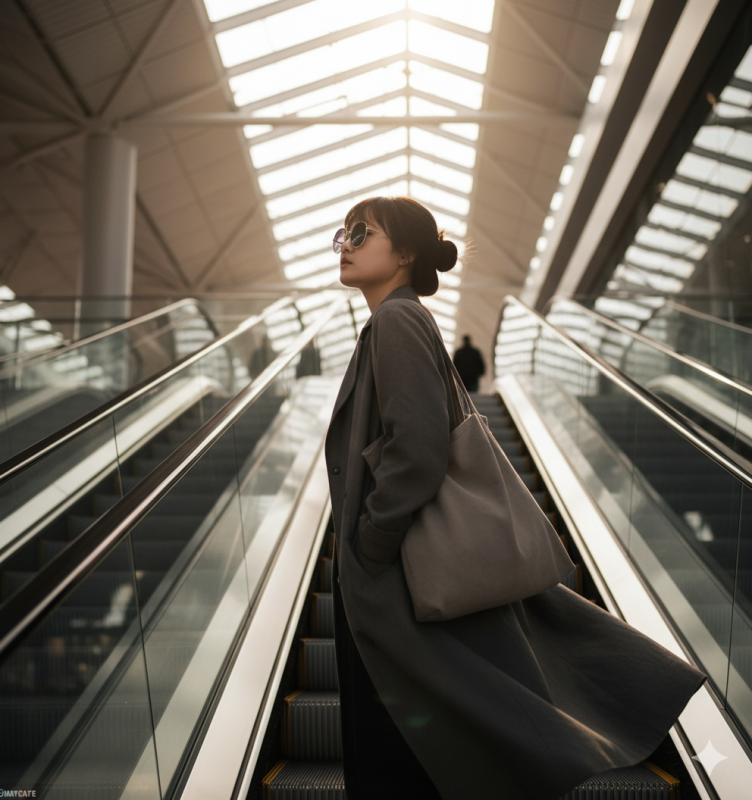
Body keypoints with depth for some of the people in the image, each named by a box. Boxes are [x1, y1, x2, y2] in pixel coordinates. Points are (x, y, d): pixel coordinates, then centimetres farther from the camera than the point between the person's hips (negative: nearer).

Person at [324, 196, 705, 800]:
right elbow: (443, 441, 18)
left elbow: (420, 450, -25)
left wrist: (364, 551, -16)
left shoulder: (397, 320, -15)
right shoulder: (402, 324, 14)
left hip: (401, 587, -9)